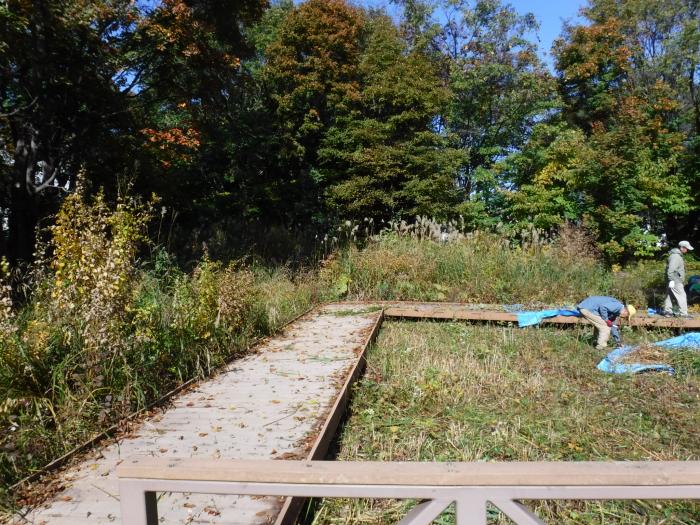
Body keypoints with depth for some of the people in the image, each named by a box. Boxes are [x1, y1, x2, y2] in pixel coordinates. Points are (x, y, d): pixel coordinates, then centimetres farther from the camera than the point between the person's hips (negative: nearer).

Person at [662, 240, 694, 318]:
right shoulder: (675, 256, -16)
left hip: (676, 280, 10)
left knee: (670, 296, 11)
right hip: (675, 281, -10)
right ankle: (683, 313, -7)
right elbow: (671, 269, -24)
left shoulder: (678, 255, 18)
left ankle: (667, 311, 15)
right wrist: (671, 280, -26)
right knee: (682, 296, -8)